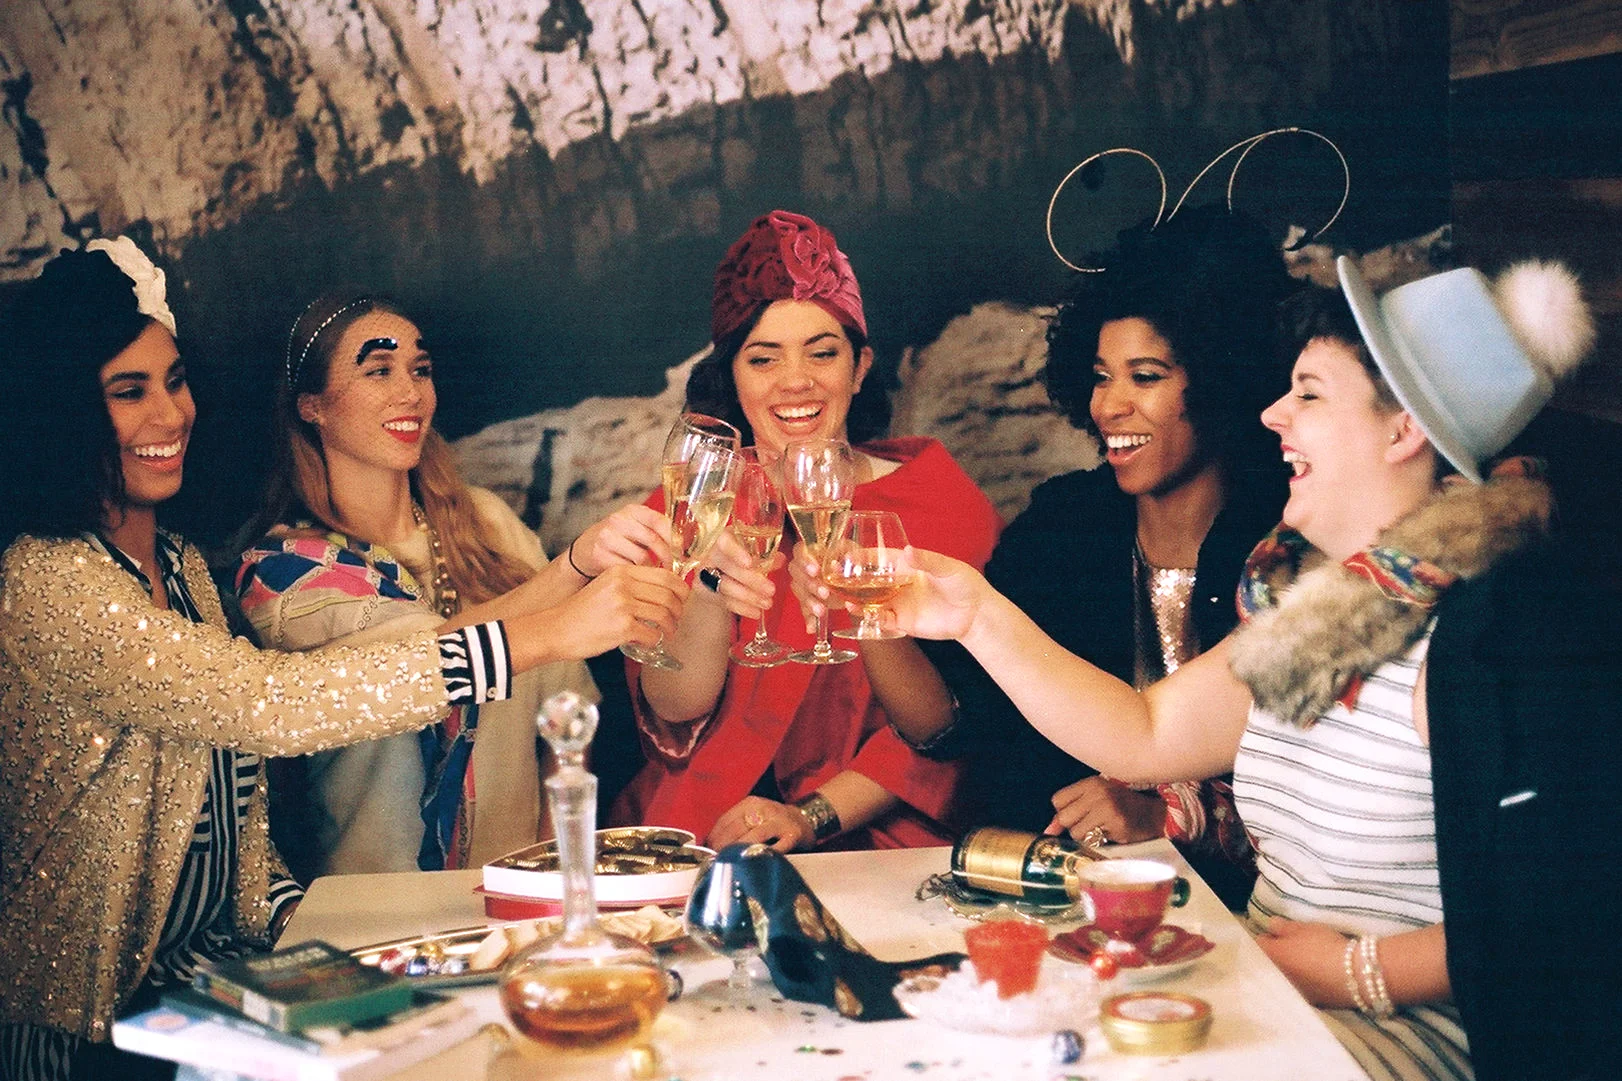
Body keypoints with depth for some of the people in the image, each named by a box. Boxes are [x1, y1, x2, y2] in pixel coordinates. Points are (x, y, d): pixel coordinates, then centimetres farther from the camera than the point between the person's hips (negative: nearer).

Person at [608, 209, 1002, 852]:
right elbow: (675, 711, -6)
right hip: (705, 841, 2)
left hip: (878, 842, -1)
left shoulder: (939, 500, 0)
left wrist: (811, 817, -15)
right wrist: (707, 597, -25)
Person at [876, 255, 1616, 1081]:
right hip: (1270, 989, 8)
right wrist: (980, 617, 7)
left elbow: (1554, 921, -22)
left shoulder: (1500, 626, -19)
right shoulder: (1308, 599, 9)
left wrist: (1359, 973, -16)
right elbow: (1145, 735, 11)